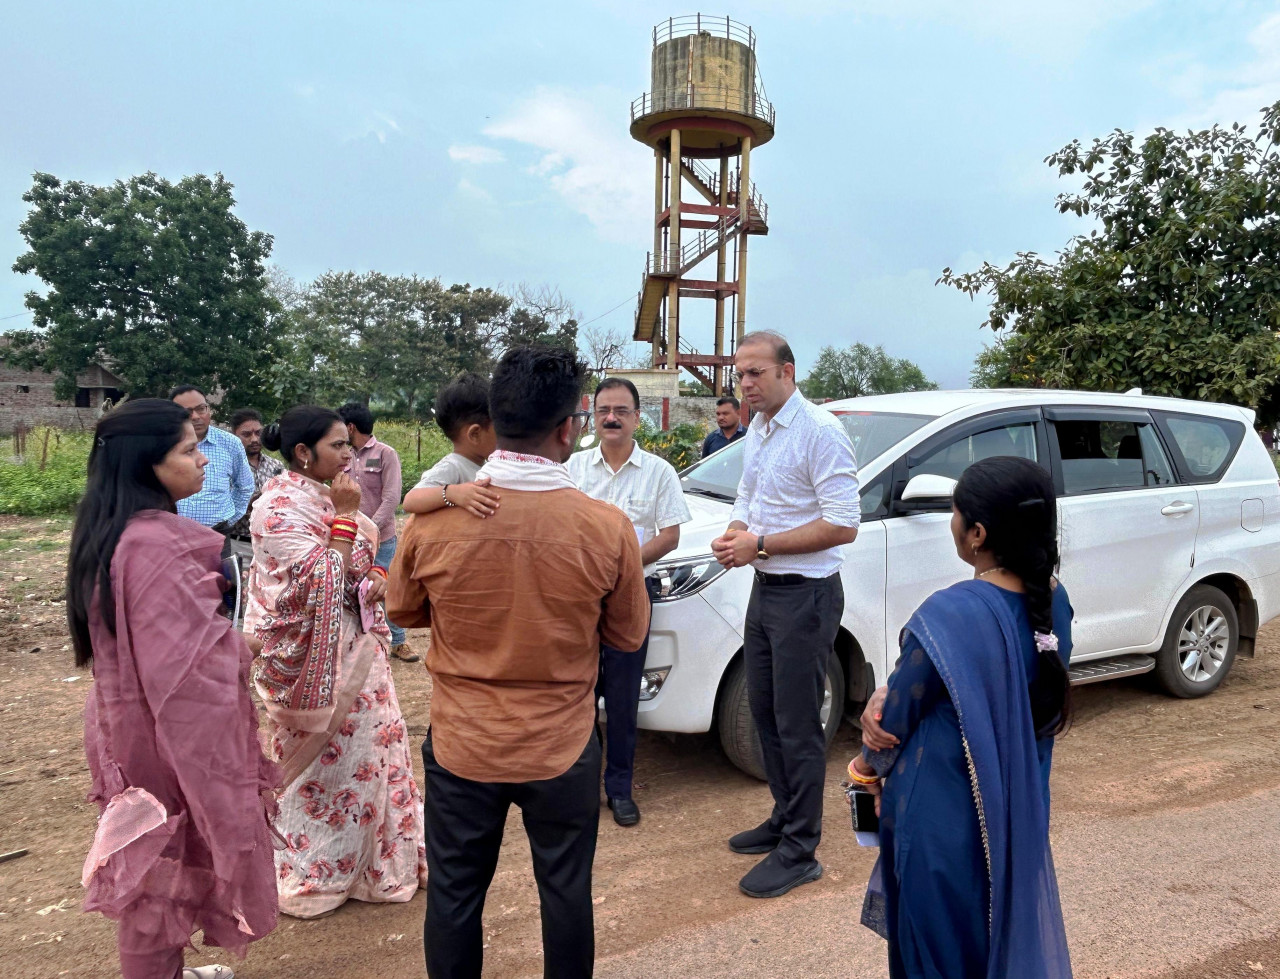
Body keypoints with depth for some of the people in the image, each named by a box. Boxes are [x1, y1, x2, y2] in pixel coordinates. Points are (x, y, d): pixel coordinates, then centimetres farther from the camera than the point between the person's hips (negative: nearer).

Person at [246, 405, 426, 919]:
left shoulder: (326, 497, 8)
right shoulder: (280, 506, -18)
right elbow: (318, 582, -25)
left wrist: (374, 578, -2)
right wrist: (344, 518, -23)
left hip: (353, 647, 9)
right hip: (313, 656, -9)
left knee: (368, 749, 17)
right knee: (323, 762, 6)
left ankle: (371, 858, 35)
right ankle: (312, 877, 26)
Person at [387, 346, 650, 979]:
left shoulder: (433, 520, -16)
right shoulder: (606, 528, -19)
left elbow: (402, 611, 3)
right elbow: (627, 636, -4)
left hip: (461, 745, 1)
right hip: (563, 748, 0)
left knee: (454, 893, 20)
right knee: (565, 890, 20)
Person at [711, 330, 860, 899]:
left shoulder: (819, 431, -16)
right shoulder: (757, 431, 11)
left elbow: (843, 525, -21)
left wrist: (760, 544, -20)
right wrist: (733, 537, -2)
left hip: (805, 596, -9)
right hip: (765, 589, 9)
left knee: (798, 726, 0)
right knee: (765, 713, 18)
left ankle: (799, 852, 13)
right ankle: (785, 818, 35)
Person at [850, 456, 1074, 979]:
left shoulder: (949, 615, -29)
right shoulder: (1053, 601, -5)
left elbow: (898, 717, -15)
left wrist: (869, 764, 6)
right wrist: (886, 696, -10)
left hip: (944, 816, -7)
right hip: (1019, 810, 7)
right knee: (1011, 930, 26)